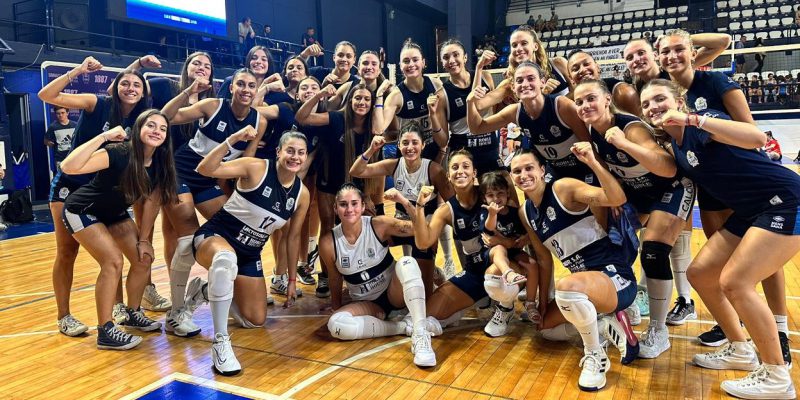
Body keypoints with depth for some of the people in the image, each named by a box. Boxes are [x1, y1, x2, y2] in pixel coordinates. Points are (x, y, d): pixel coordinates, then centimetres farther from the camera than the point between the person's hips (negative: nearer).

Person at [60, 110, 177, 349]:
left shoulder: (159, 165, -14)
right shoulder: (118, 154, -33)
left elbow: (151, 202, -4)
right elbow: (68, 167, -46)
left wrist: (143, 240, -2)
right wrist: (103, 136, -47)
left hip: (114, 213, 7)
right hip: (82, 212, -7)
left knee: (144, 259, 1)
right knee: (113, 260, -20)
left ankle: (133, 315, 22)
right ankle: (105, 332, -9)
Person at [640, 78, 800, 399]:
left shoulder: (701, 125, -16)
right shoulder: (673, 143, 8)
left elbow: (757, 138, -33)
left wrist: (692, 119, -35)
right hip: (750, 213, 9)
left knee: (734, 282, -17)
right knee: (699, 274, 7)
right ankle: (740, 351, 24)